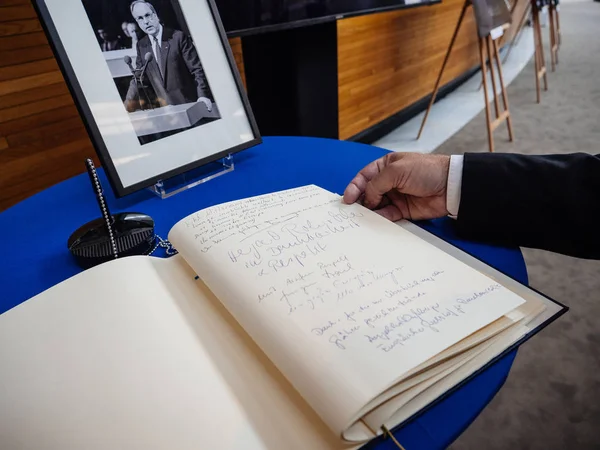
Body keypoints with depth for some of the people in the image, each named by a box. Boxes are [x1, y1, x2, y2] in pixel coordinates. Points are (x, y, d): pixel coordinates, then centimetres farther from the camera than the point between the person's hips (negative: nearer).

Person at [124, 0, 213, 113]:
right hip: (165, 107, 4)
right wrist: (127, 103, 0)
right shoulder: (141, 46, 9)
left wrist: (202, 95, -22)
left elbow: (197, 68, -7)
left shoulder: (178, 37, -5)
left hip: (188, 102, -4)